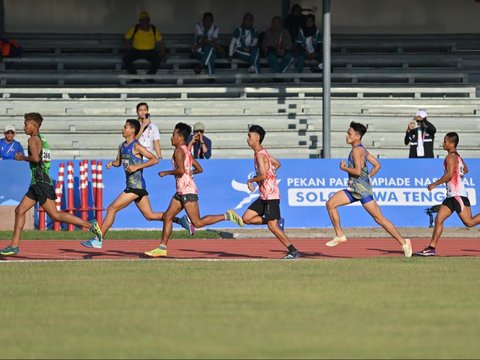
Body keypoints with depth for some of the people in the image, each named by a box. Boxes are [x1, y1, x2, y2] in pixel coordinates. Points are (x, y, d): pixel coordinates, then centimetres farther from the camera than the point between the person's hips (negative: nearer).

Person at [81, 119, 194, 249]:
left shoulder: (136, 147, -12)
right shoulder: (122, 146, 14)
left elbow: (154, 160, -15)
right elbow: (119, 162, 27)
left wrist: (137, 167, -21)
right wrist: (112, 163, 4)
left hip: (136, 186, -10)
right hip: (132, 185, 10)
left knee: (111, 209, -10)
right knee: (149, 215, 11)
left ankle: (98, 240, -7)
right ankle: (181, 220, 15)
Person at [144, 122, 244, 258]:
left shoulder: (179, 151, -11)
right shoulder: (187, 152, 17)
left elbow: (181, 170, -24)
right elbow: (199, 169, 21)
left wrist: (166, 173, -11)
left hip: (187, 190, -10)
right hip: (181, 191, 10)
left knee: (198, 222, -11)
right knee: (167, 217, 8)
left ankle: (227, 216, -10)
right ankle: (162, 248, 9)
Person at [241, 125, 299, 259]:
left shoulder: (260, 155, -17)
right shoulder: (262, 152, 13)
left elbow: (263, 176, -26)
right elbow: (277, 164, 26)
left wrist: (251, 180, -9)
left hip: (271, 195, -10)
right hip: (264, 196, 10)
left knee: (272, 227, -9)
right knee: (246, 218, 8)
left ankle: (293, 251, -4)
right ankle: (276, 221, 11)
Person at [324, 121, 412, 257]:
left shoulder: (357, 150, -13)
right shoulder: (362, 150, 15)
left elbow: (357, 171, -23)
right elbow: (377, 165, 20)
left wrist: (344, 168, -9)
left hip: (362, 190, -10)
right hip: (354, 190, 10)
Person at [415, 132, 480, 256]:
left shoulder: (451, 157, -12)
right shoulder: (458, 156, 16)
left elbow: (449, 175, -22)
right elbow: (465, 170, 30)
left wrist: (435, 184, -15)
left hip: (458, 195, -10)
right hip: (451, 195, 10)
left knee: (469, 222, -12)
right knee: (439, 219, 4)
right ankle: (432, 247, 2)